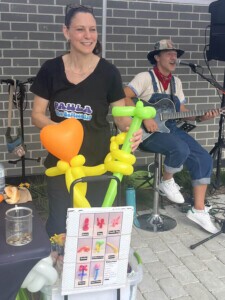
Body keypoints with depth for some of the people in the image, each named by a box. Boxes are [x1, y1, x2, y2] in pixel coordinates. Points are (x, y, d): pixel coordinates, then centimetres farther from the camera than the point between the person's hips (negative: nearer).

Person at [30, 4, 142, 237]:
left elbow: (121, 115, -3)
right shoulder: (51, 69, -4)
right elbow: (37, 115, 0)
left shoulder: (108, 72, -8)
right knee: (59, 225, 8)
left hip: (98, 160, -1)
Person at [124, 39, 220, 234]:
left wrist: (200, 117, 0)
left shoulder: (176, 82, 15)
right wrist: (145, 117, -24)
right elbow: (124, 98, -18)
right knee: (181, 149, -35)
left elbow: (181, 111, 17)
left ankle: (198, 210, 0)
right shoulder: (145, 78, -7)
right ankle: (167, 182, -2)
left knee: (204, 159, -8)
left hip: (170, 128, 8)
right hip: (149, 132, -7)